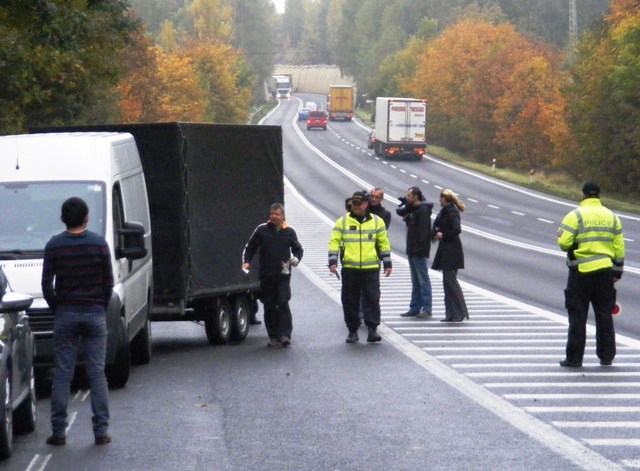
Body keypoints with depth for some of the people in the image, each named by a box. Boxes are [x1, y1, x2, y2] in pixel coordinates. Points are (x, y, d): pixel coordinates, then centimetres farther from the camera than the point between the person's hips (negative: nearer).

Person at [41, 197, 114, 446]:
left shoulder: (54, 245, -4)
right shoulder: (99, 243, -4)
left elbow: (47, 284, -1)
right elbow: (108, 282, 0)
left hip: (65, 313, 0)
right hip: (95, 313, 0)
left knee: (62, 374, 3)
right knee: (97, 373, 3)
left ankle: (59, 431, 2)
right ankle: (101, 431, 1)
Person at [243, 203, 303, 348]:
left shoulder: (289, 232, 8)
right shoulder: (262, 230, 6)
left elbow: (298, 249, 17)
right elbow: (250, 247, 14)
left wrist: (296, 259, -3)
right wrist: (247, 261, -2)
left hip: (283, 275, -1)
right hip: (266, 275, 1)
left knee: (283, 303, -13)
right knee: (269, 307, 4)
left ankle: (285, 335, -13)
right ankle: (273, 336, 11)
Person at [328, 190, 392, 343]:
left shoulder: (377, 221, 7)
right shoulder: (342, 222, 5)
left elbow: (384, 243, 13)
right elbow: (334, 242, 3)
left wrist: (387, 264, 11)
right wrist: (332, 262, -7)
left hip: (371, 268, 0)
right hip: (349, 268, 0)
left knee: (372, 299, -6)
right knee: (350, 301, 4)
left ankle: (372, 329, -2)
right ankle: (352, 331, 13)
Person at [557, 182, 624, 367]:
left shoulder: (575, 215, -7)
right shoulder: (611, 217, 8)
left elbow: (563, 242, -14)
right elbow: (619, 248, 8)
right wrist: (617, 272, 15)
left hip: (581, 271, -4)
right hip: (605, 271, 4)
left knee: (577, 316, 2)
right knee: (604, 314, 11)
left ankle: (574, 357, 2)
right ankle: (606, 356, 14)